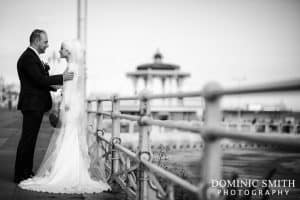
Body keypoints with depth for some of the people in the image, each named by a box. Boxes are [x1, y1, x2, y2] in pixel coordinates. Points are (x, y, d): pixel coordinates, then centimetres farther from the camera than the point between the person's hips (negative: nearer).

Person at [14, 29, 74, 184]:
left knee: (30, 140, 14)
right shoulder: (28, 58, -15)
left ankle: (27, 172, 22)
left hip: (36, 106, 10)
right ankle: (20, 175, 2)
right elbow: (40, 80, -23)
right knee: (27, 140, -5)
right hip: (32, 105, -10)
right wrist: (62, 78, -19)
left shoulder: (33, 57, 19)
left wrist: (56, 87, 14)